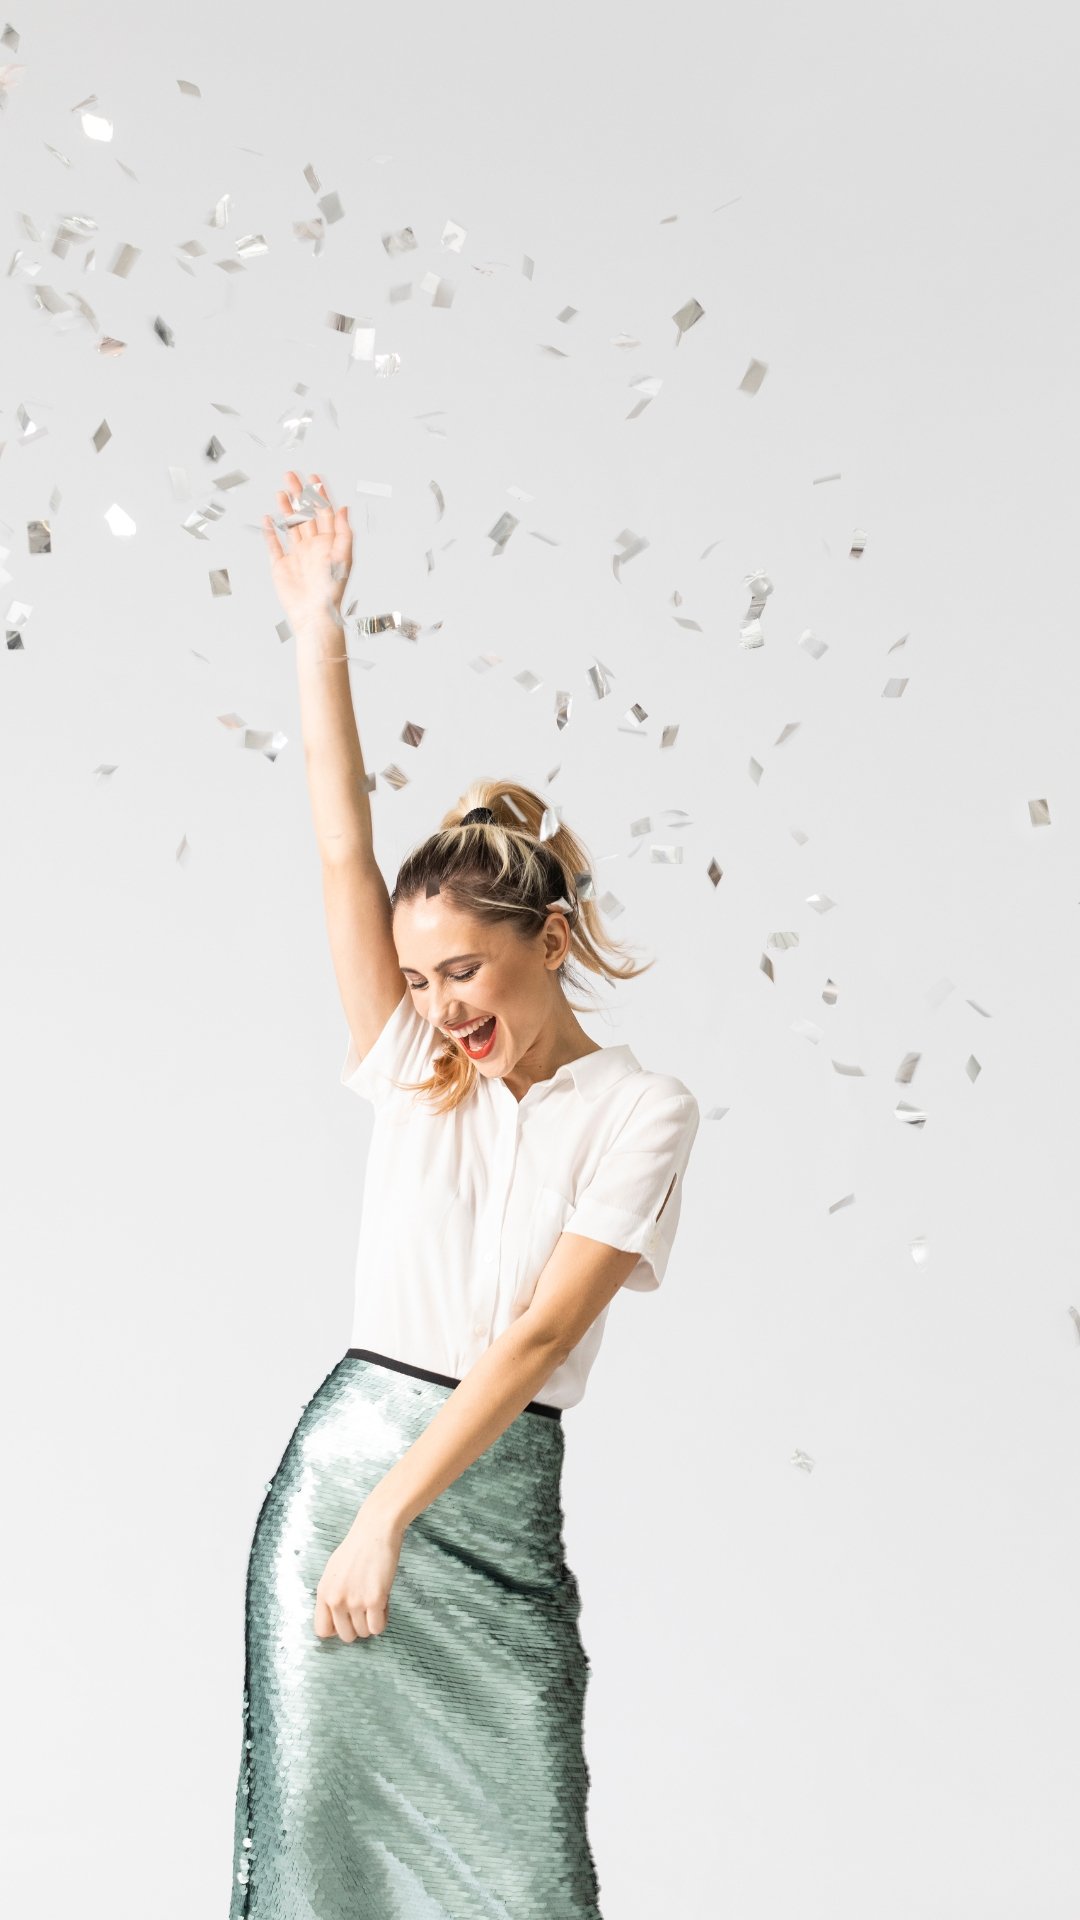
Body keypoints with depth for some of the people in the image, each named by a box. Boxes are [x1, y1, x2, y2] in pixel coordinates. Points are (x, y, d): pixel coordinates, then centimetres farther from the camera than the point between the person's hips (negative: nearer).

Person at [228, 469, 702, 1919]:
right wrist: (317, 629, -3)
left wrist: (390, 1518, -18)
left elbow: (541, 1330, -12)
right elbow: (344, 853, 1)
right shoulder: (410, 1072, 7)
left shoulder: (641, 1110, -5)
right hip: (344, 1459, 3)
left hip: (499, 1495, -3)